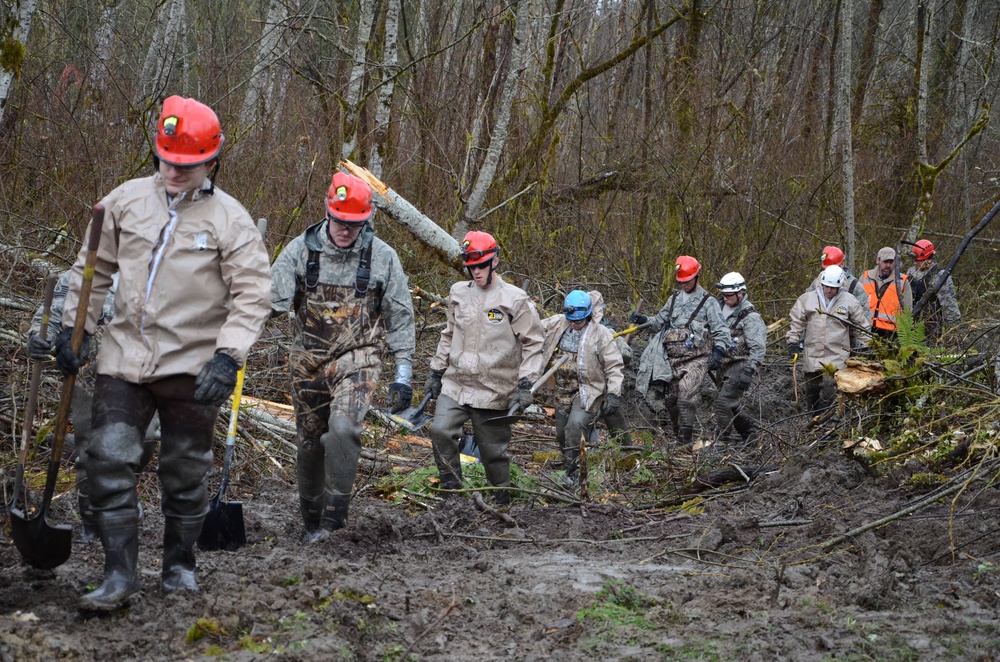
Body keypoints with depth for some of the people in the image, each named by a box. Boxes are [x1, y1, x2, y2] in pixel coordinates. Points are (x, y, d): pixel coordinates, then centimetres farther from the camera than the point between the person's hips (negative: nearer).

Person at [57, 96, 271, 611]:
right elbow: (93, 268, 15)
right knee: (108, 461, -6)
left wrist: (228, 356, -19)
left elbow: (252, 295, -8)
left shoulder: (229, 219, -5)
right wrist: (73, 327, 8)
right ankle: (120, 573, 1)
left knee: (186, 473, 9)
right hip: (124, 357, 3)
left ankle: (179, 563, 27)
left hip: (191, 368, -2)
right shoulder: (125, 201, 4)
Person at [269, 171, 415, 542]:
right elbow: (273, 297, -6)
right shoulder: (301, 249, -2)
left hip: (357, 358, -2)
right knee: (310, 442, 9)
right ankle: (311, 519, 28)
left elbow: (400, 319, 2)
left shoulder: (382, 257, -2)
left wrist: (403, 374, 0)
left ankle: (336, 508, -14)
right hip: (309, 361, 2)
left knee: (343, 427, -26)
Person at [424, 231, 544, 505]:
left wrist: (525, 385, -9)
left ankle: (502, 500, 22)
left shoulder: (514, 299, -5)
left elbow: (533, 343, -2)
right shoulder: (458, 293, 8)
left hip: (494, 390, -4)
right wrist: (436, 372, 17)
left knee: (494, 449, 3)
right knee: (440, 430, -16)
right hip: (455, 384, 4)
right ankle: (452, 491, -3)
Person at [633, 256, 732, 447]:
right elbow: (660, 321, 22)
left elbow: (721, 331, -2)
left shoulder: (708, 302, 0)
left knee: (687, 398, -16)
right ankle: (677, 432, 22)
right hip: (671, 358, 6)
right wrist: (644, 320, 4)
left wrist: (718, 352, -16)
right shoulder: (674, 298, 16)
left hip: (695, 360, -6)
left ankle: (685, 440, -9)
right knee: (670, 397, 7)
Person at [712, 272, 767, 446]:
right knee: (732, 404, 13)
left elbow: (758, 348, -17)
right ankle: (751, 433, 27)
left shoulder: (750, 316, -13)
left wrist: (748, 373, -23)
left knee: (724, 401, -16)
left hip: (741, 365, -9)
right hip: (726, 366, 9)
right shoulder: (722, 309, 11)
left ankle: (721, 440, -13)